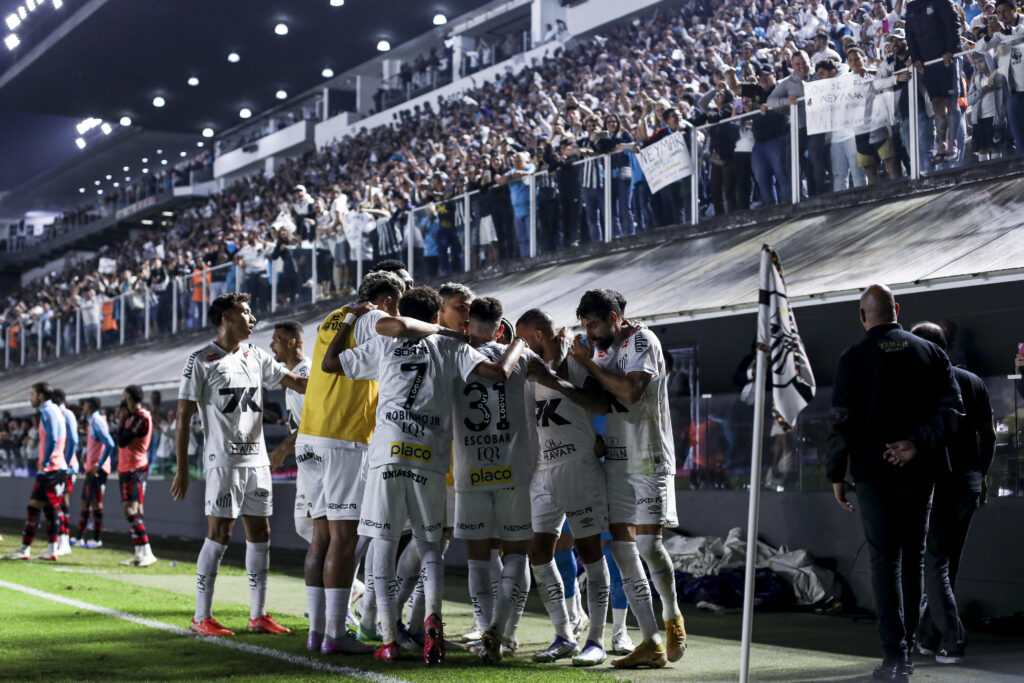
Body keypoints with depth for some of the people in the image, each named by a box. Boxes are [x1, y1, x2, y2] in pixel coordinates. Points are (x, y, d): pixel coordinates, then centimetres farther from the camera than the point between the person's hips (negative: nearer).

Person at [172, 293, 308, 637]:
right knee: (219, 534, -7)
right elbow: (183, 417, -6)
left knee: (260, 533, 7)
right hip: (223, 460, -6)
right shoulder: (201, 361, -6)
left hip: (257, 458, 7)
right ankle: (201, 617, 2)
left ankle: (258, 615, 14)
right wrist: (182, 469, -10)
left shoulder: (255, 356, 12)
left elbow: (297, 383, 18)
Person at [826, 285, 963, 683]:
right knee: (912, 559, 14)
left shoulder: (854, 358, -3)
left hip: (873, 474, -3)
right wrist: (917, 443, -10)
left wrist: (836, 474, 0)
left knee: (885, 562, 0)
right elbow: (951, 407, -5)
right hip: (919, 472, 3)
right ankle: (905, 645, 18)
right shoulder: (930, 352, 5)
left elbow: (841, 422, -6)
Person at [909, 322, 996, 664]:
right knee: (948, 564, 14)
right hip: (968, 482, 5)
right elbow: (989, 435, 10)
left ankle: (952, 642, -9)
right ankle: (928, 636, 20)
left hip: (935, 482, -5)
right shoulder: (974, 382, 9)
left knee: (934, 564, -1)